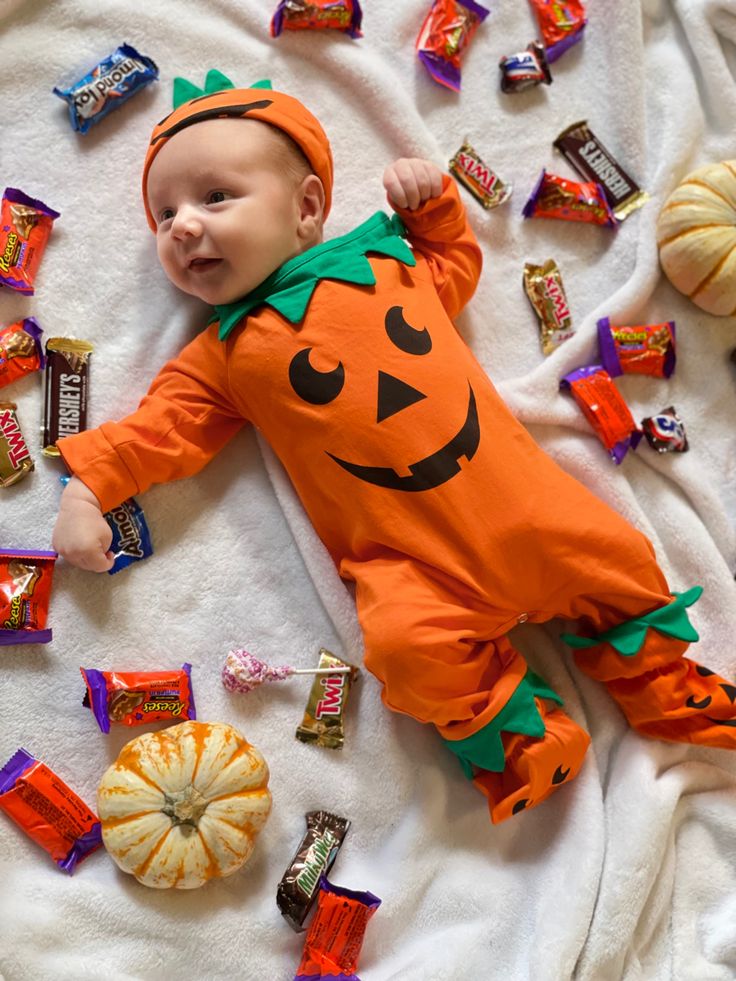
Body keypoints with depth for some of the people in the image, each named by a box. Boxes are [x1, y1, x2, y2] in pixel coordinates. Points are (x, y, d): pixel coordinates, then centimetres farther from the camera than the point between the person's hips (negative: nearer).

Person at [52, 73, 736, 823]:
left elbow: (458, 264, 27)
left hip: (523, 506, 3)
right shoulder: (225, 355, 4)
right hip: (410, 562, -2)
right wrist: (86, 488, -9)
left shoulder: (385, 263, 9)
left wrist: (432, 202, 12)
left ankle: (665, 689, 28)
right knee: (411, 643, -27)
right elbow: (163, 427, 2)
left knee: (619, 562, 3)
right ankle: (517, 736, -2)